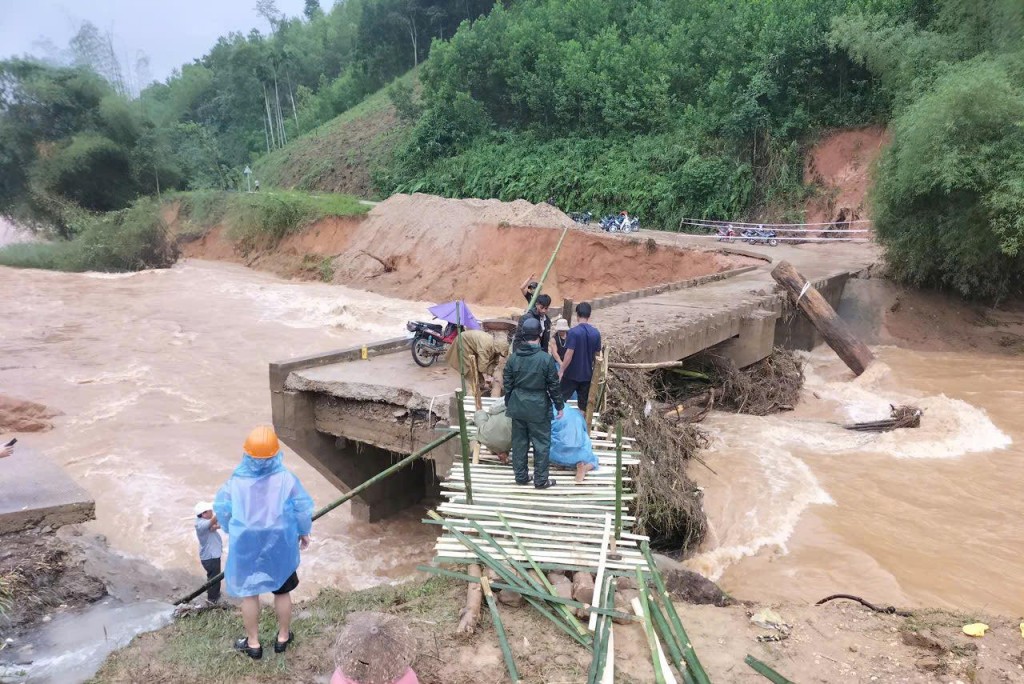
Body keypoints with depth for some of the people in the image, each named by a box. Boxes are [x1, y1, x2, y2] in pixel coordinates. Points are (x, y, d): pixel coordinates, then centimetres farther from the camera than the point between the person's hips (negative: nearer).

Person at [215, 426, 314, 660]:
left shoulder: (236, 481, -13)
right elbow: (303, 509, -9)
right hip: (280, 544, 0)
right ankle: (283, 637, 33)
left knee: (249, 593, 17)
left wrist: (234, 531, 17)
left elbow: (222, 510, -2)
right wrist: (304, 532, 9)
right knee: (282, 591, 19)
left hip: (246, 545, 0)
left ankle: (253, 643, 28)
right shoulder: (286, 478, -16)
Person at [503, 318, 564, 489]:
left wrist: (508, 403, 18)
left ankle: (521, 476, 25)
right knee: (541, 443, 8)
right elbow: (553, 386, -9)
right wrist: (559, 406, 3)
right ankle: (541, 480, 15)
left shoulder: (513, 357, -4)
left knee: (519, 442, 15)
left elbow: (508, 384, 4)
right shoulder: (546, 358, -15)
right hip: (538, 407, -4)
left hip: (518, 406, 4)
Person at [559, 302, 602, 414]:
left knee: (561, 398, 11)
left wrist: (561, 370, -10)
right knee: (583, 402, 12)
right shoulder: (596, 333, -2)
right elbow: (597, 354, 7)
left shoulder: (574, 331, -18)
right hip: (587, 373, 4)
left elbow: (569, 354, -19)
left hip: (572, 373, -4)